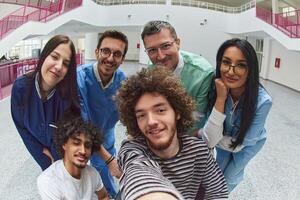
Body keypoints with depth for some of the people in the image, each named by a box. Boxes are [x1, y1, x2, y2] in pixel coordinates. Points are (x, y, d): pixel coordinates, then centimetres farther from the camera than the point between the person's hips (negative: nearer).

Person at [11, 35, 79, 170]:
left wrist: (55, 158, -10)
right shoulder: (21, 87, -26)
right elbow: (21, 125, -10)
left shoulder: (68, 92, -32)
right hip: (38, 148, 2)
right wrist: (41, 151, -7)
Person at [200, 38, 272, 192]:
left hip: (249, 143, -1)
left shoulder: (263, 101, -37)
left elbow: (239, 143, -26)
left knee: (228, 178, 12)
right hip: (226, 137, 2)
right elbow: (210, 140, -34)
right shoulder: (215, 89, -30)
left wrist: (199, 133, -21)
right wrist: (220, 99, -42)